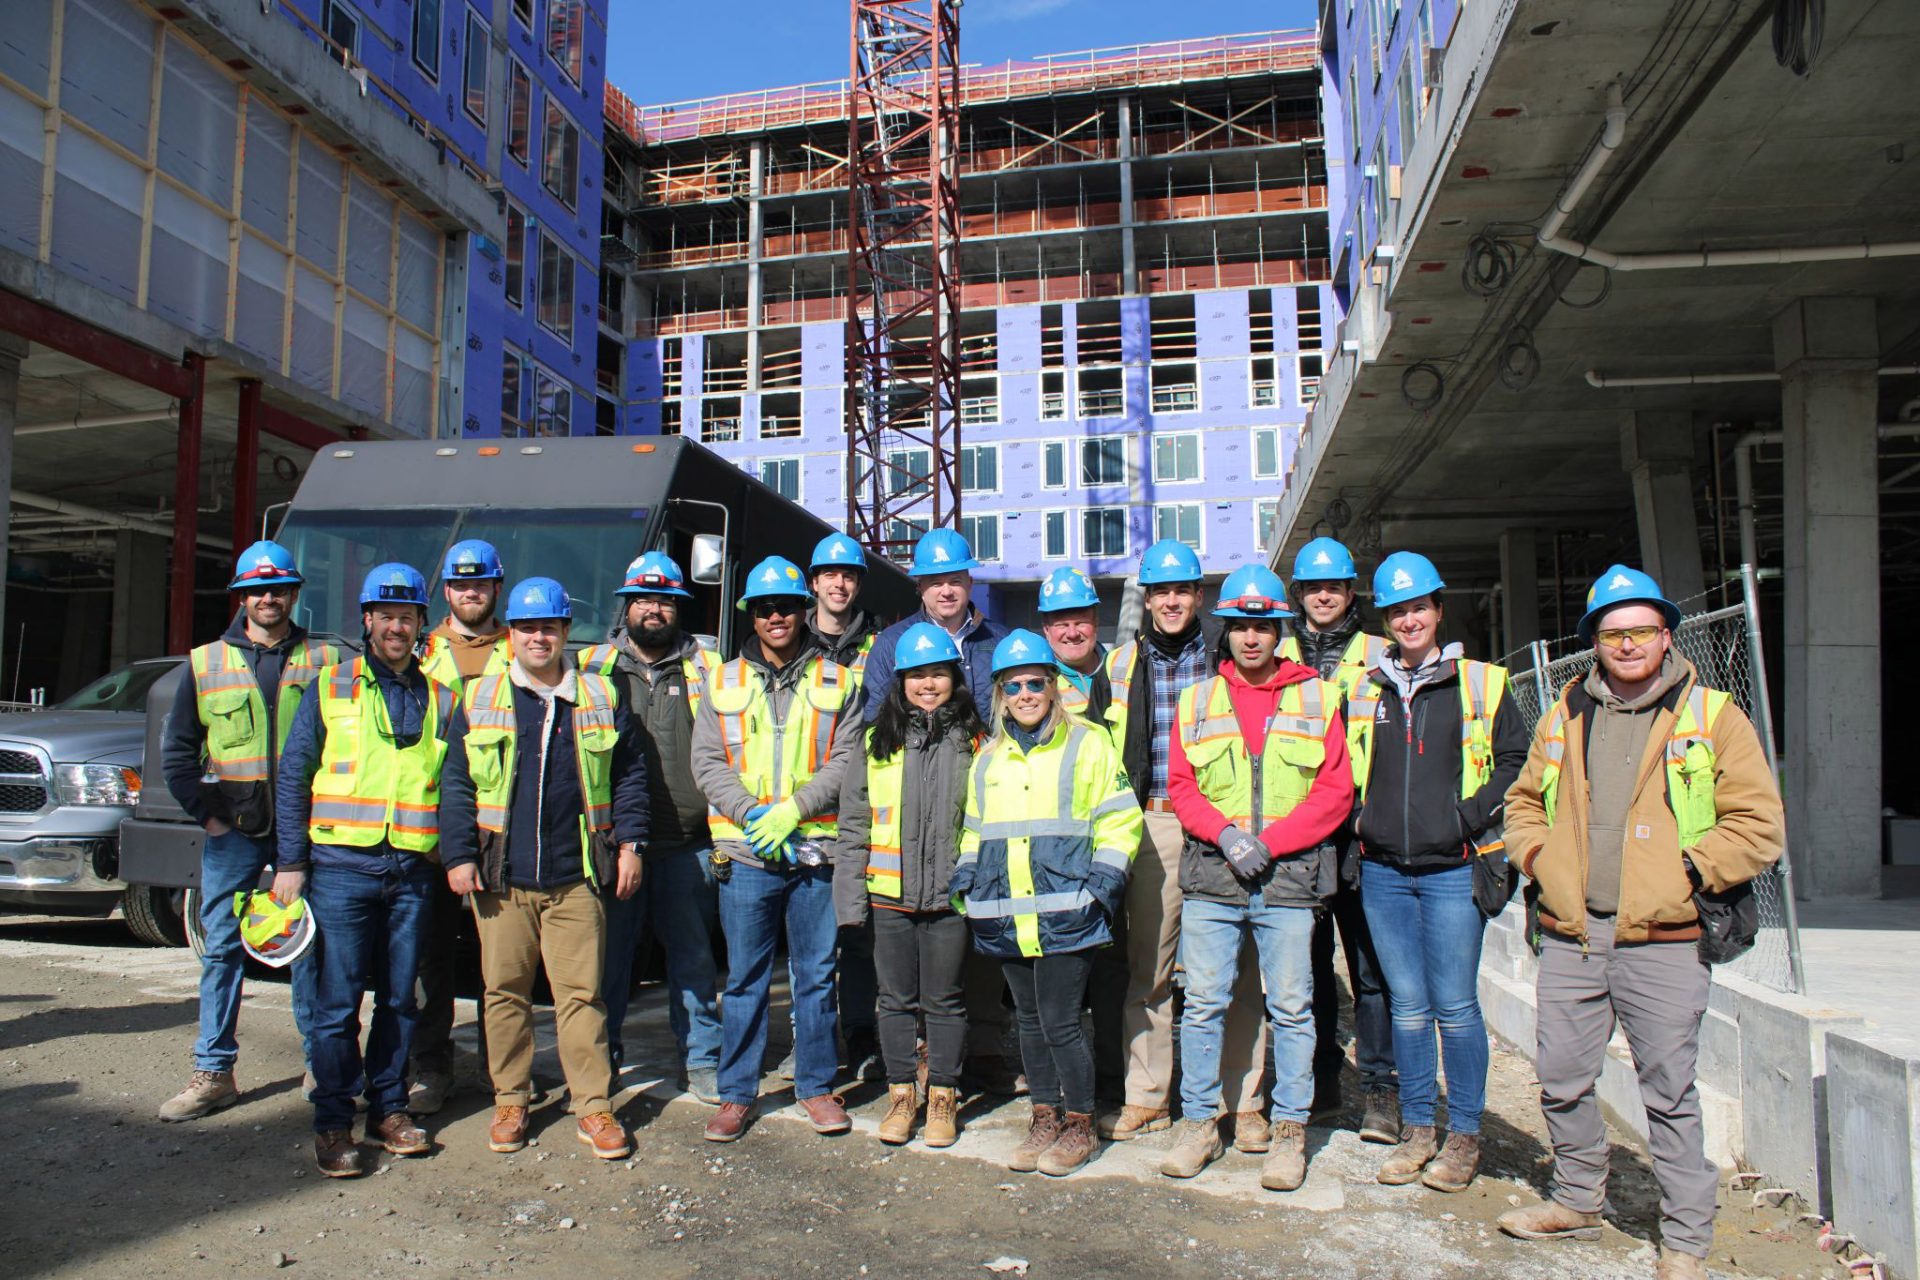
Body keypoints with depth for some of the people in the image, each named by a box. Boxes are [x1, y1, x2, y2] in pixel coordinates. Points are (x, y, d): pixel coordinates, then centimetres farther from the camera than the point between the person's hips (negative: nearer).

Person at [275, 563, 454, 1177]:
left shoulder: (440, 699, 11)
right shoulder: (329, 688, 6)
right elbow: (293, 776, 4)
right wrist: (291, 861, -2)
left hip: (412, 871, 2)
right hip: (342, 865, -2)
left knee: (398, 997, 9)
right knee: (338, 999, -2)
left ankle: (389, 1107, 21)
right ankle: (333, 1122, 8)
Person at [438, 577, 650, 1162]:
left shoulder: (600, 697, 7)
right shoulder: (479, 699, 7)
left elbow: (629, 773, 10)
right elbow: (455, 783, 7)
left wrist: (629, 843, 3)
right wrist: (459, 856, -1)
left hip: (575, 877, -1)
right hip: (501, 879, 1)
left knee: (581, 993, 0)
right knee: (505, 992, 9)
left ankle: (593, 1107, 10)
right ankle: (510, 1102, 24)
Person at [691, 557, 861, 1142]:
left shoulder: (836, 682, 7)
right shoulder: (725, 683, 10)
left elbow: (845, 761, -1)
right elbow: (707, 762, 3)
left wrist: (793, 809, -14)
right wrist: (752, 814, -11)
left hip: (815, 849, 0)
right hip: (746, 853, 1)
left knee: (817, 975, 7)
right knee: (745, 978, 7)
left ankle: (816, 1087, 21)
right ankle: (736, 1093, 19)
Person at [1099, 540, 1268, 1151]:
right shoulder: (1122, 664, 12)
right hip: (1153, 826, 2)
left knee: (1238, 968, 1)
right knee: (1147, 967, 7)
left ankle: (1245, 1102, 13)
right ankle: (1147, 1098, 19)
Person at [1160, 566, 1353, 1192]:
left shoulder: (1316, 698, 6)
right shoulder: (1197, 701, 11)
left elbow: (1335, 792, 0)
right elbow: (1181, 785, 8)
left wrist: (1268, 841, -10)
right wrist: (1227, 834, -10)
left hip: (1289, 880, -1)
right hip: (1211, 880, 2)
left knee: (1291, 1008, 4)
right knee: (1202, 1003, 4)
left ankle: (1290, 1131, 17)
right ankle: (1199, 1123, 17)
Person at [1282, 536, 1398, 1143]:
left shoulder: (1377, 655, 9)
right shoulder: (1279, 656, 15)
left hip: (1360, 829, -2)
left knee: (1371, 960, -2)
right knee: (1308, 957, 8)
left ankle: (1381, 1088, 7)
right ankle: (1320, 1078, 20)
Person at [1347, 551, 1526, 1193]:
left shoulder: (1480, 684, 2)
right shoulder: (1362, 691, 10)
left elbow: (1515, 761, 2)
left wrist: (1472, 815, -9)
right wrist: (1360, 822, 5)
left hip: (1452, 869, -3)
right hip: (1383, 872, 3)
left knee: (1455, 1006, 2)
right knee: (1408, 1006, 10)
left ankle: (1464, 1135, 16)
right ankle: (1416, 1128, 21)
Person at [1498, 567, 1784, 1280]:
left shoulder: (1712, 717, 0)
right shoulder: (1564, 718, 12)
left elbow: (1759, 824, -3)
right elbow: (1524, 802, 22)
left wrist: (1688, 872, -11)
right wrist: (1538, 857, 5)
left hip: (1662, 938, -4)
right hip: (1569, 934, 4)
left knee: (1669, 1092, 3)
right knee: (1561, 1078, 13)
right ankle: (1578, 1201, 33)